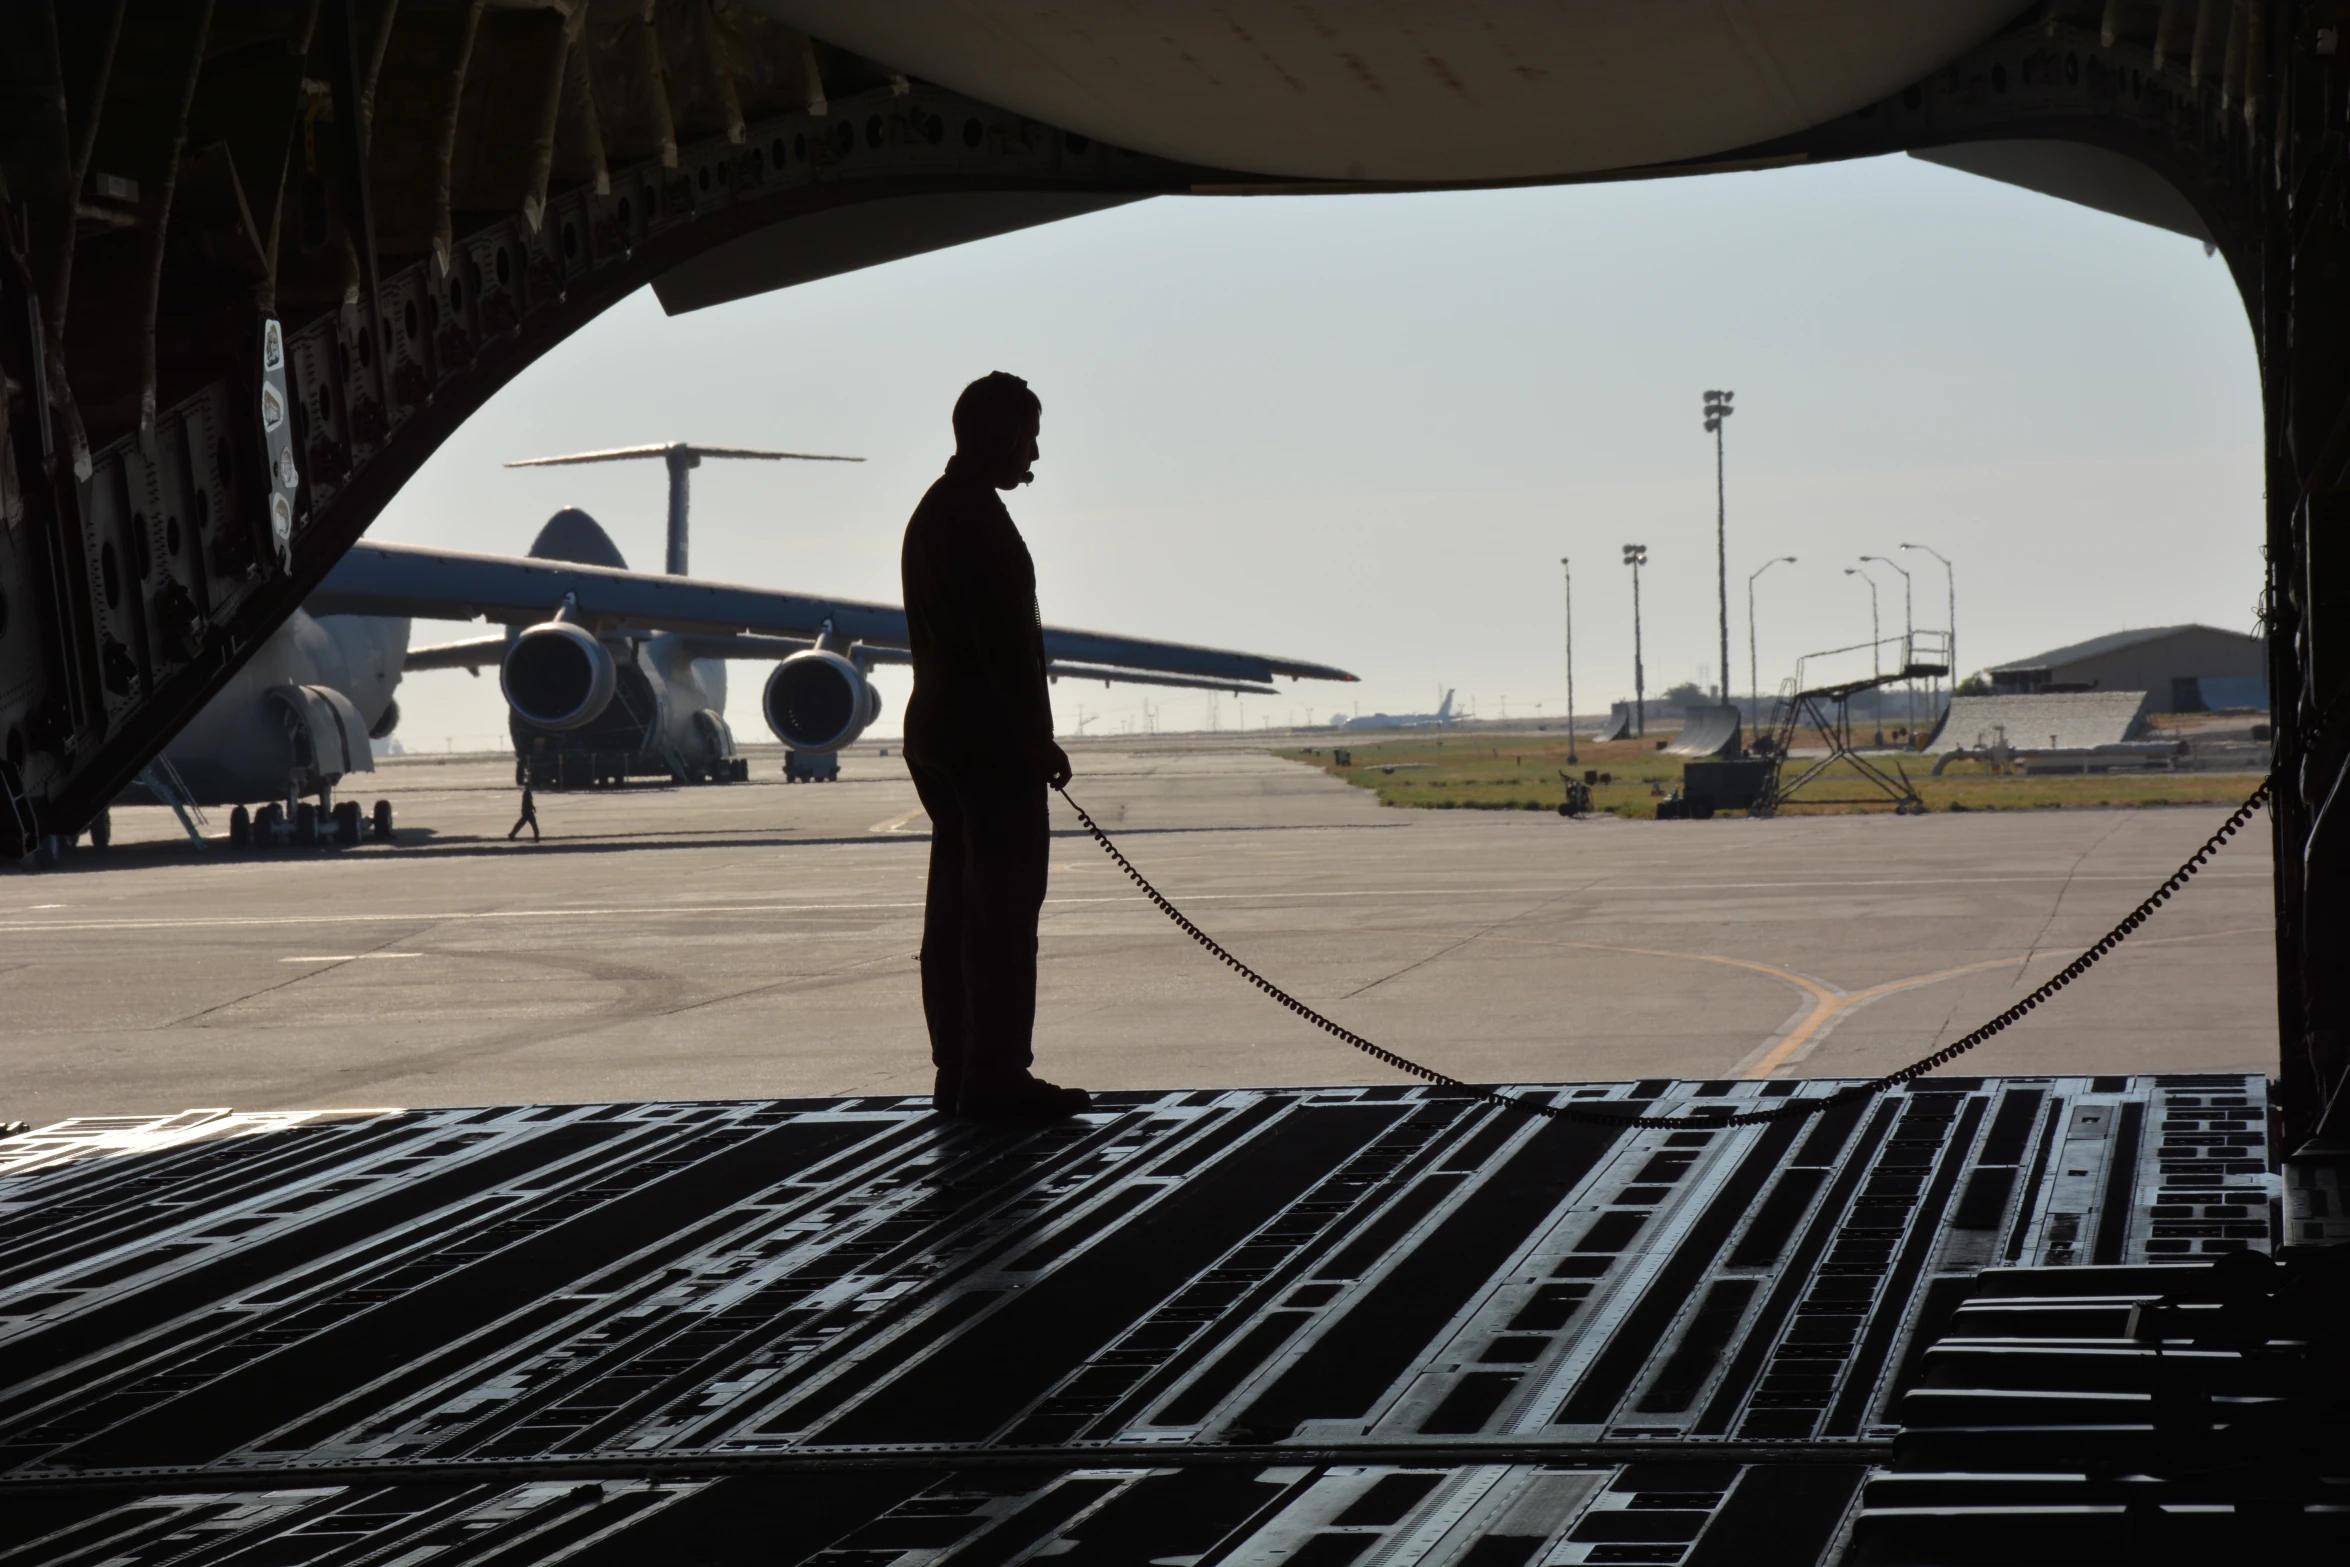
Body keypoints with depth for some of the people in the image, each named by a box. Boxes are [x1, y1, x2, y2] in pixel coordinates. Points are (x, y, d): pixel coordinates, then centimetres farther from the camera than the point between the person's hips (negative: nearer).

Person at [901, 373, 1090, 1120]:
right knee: (1003, 909, -8)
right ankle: (997, 1074, -9)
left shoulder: (931, 512, 17)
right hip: (991, 741, -10)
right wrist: (1039, 738, -16)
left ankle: (959, 1069, 12)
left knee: (956, 905, 10)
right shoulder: (978, 518, -15)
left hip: (936, 734, 10)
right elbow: (1005, 640, -20)